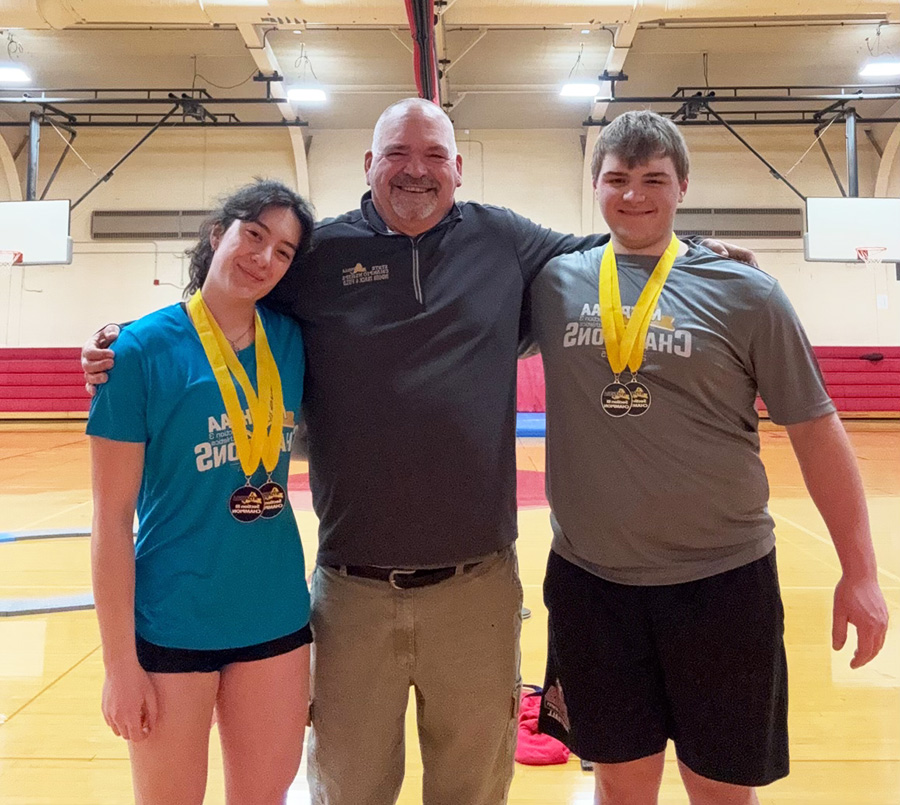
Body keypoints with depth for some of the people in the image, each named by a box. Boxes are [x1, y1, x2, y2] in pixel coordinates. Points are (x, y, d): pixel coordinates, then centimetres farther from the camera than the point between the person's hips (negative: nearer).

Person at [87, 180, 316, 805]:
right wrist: (120, 662, -10)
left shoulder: (291, 342, 1)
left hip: (276, 617, 4)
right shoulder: (146, 347, -11)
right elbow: (112, 518, -11)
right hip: (173, 625, -4)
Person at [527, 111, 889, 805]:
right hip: (589, 581, 2)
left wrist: (859, 571, 0)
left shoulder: (744, 293, -4)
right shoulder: (555, 282, 1)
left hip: (723, 580, -1)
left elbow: (816, 432, 0)